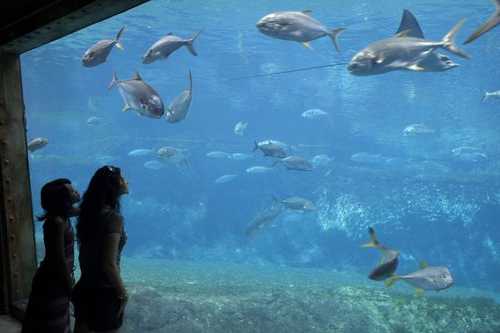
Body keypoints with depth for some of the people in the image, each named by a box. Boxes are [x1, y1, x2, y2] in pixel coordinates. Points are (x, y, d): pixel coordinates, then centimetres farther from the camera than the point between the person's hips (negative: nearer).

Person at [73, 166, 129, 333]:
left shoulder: (89, 213, 3)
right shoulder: (112, 217, -21)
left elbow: (85, 254, 12)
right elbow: (109, 265, -24)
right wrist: (122, 293, -12)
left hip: (85, 288, 7)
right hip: (105, 292, -7)